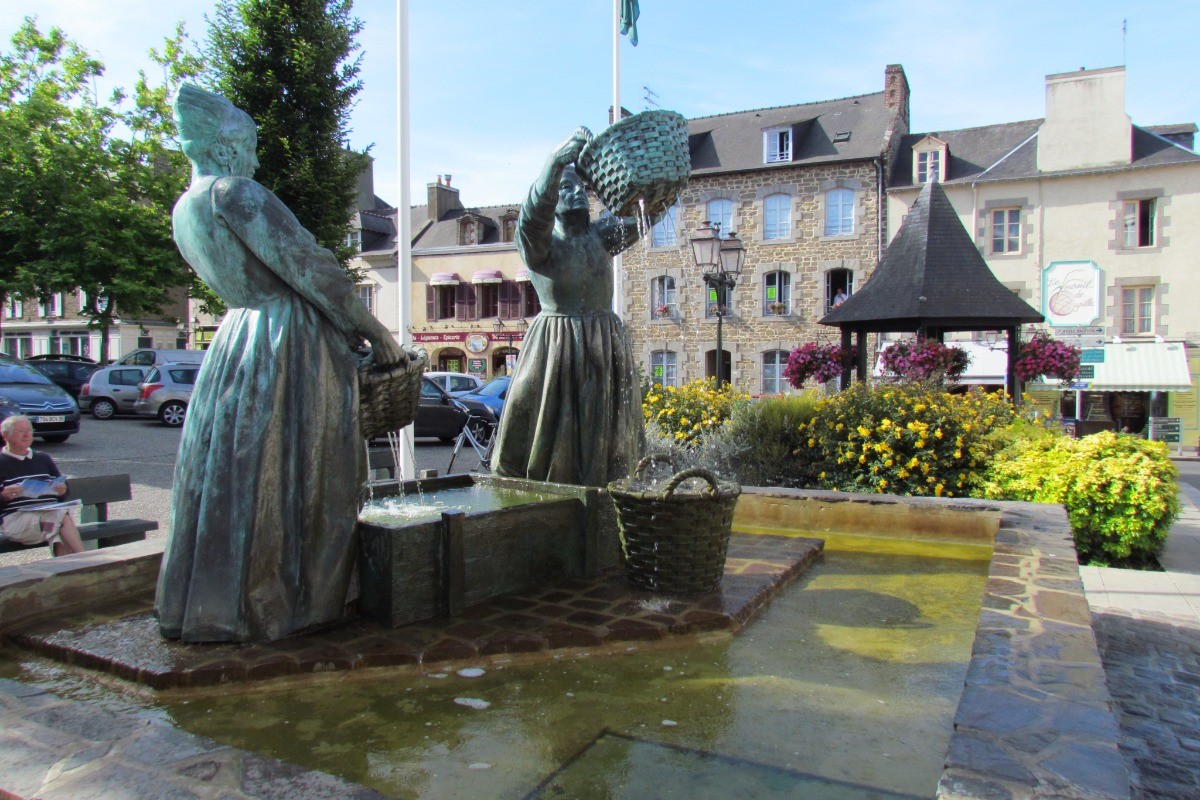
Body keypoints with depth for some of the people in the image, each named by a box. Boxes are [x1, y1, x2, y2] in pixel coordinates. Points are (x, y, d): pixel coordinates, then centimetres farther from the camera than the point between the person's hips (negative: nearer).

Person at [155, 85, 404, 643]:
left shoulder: (184, 209, 14)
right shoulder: (234, 193, -12)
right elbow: (308, 266, -15)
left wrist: (344, 323, 20)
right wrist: (374, 331, -8)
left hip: (239, 340, 8)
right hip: (292, 345, -8)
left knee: (225, 467, 12)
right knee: (291, 473, 0)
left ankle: (204, 603, 22)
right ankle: (285, 600, 9)